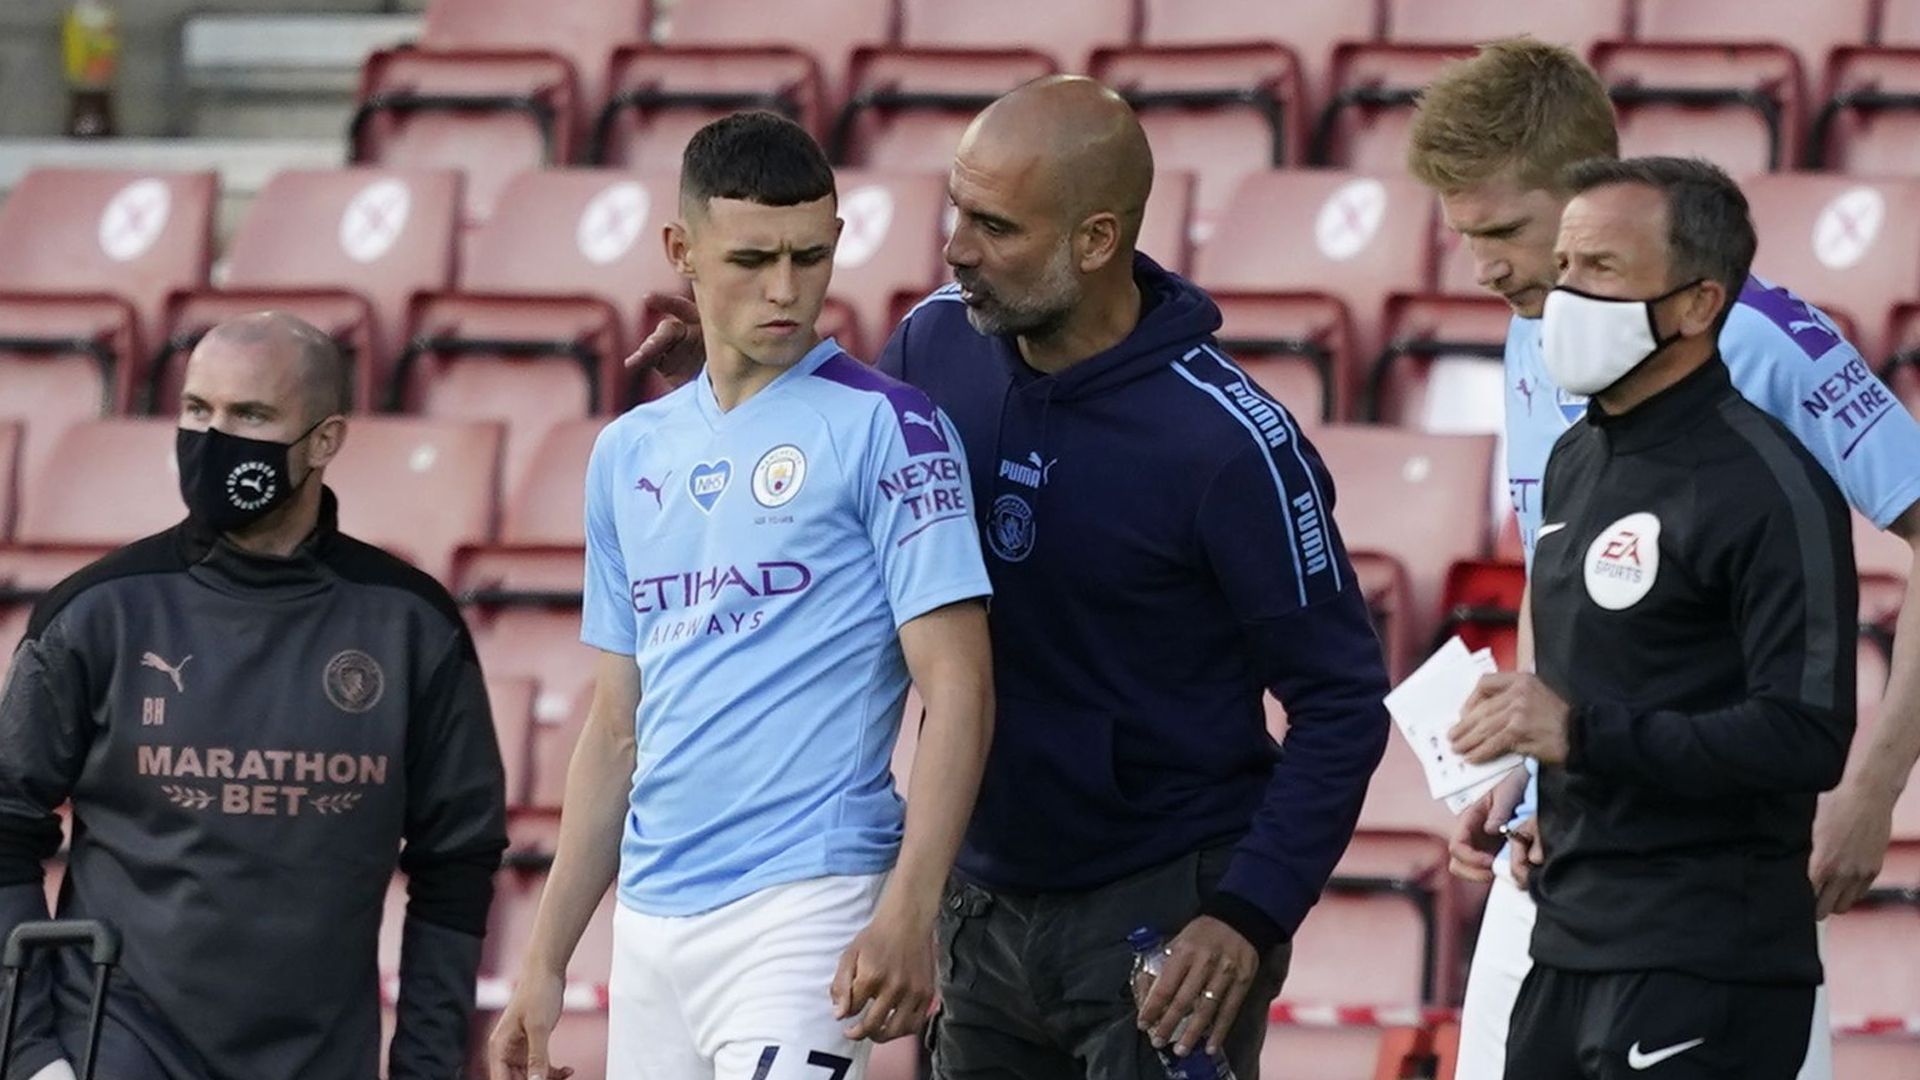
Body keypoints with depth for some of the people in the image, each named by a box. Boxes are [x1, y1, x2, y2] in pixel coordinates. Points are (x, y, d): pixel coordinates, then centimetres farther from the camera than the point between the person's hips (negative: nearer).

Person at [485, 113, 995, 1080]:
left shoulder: (882, 427, -3)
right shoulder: (630, 454, 15)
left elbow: (958, 687, -9)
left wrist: (907, 918, -19)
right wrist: (545, 963, 16)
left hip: (803, 903, -6)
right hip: (652, 919, 6)